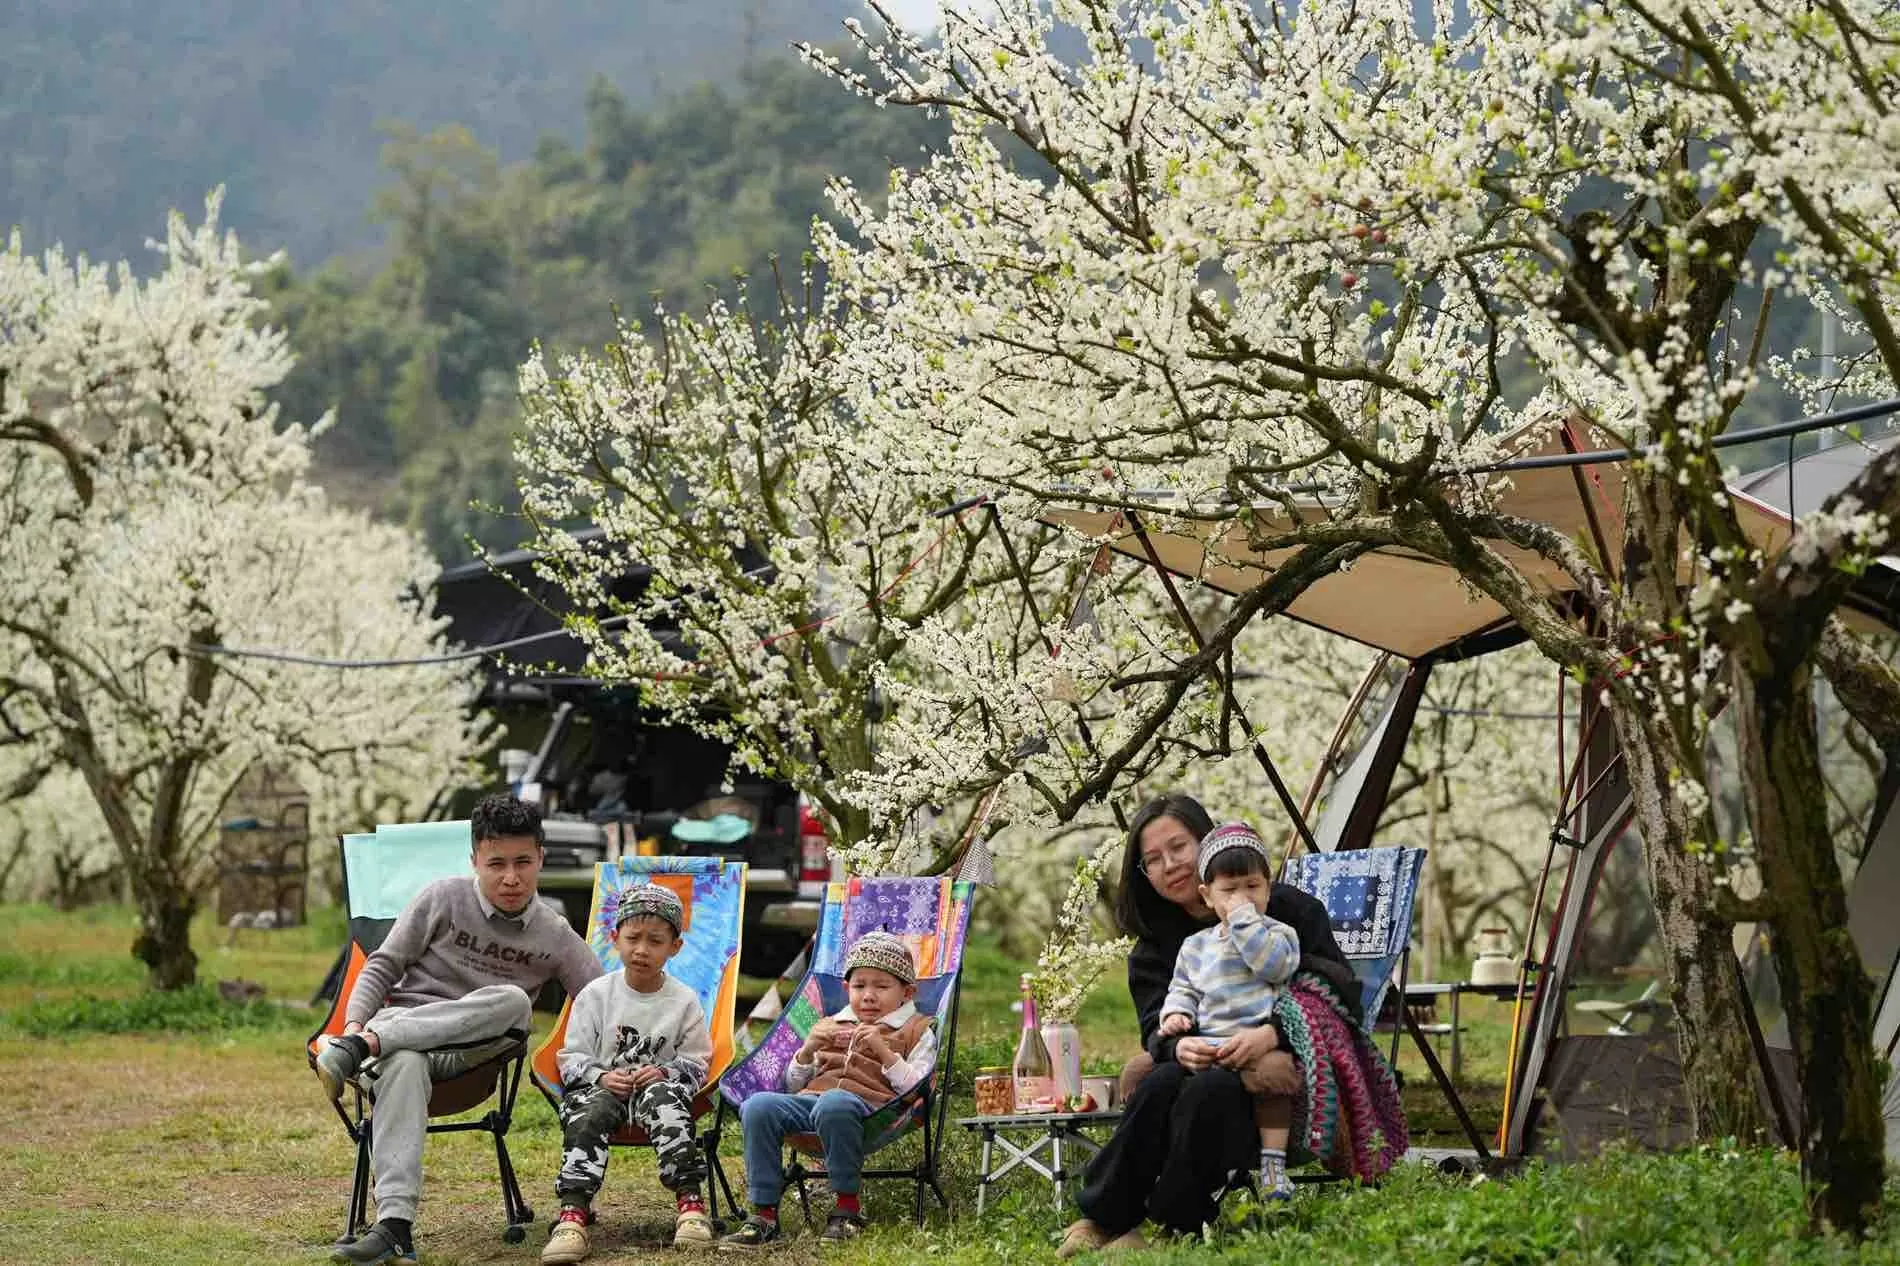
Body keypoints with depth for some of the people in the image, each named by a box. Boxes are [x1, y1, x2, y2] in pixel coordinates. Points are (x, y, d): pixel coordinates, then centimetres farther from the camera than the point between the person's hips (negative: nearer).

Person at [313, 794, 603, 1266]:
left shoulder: (557, 938, 7)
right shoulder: (444, 899, 3)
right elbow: (383, 966, 6)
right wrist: (354, 1022, -11)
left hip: (473, 1050, 2)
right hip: (400, 1023, -2)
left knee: (514, 1002, -33)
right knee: (402, 1066, -41)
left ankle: (363, 1048, -37)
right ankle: (395, 1226, -54)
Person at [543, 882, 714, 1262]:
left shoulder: (684, 1002, 4)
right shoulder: (595, 995, 4)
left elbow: (696, 1063, 6)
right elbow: (571, 1058, 4)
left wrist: (665, 1072, -15)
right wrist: (601, 1076, -16)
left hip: (656, 1085, -1)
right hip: (601, 1085, 1)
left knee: (663, 1099, -36)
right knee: (587, 1114, -33)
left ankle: (689, 1202, -38)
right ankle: (573, 1213, -46)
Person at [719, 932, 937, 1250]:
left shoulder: (916, 1032, 19)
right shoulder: (828, 1026, 33)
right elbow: (792, 1085, 27)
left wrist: (884, 1052, -7)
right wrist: (806, 1052, 9)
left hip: (866, 1102, -5)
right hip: (808, 1099, 5)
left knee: (833, 1105, -43)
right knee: (758, 1106, -28)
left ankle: (847, 1207, -27)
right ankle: (764, 1214, -26)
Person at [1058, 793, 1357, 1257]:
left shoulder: (1288, 909, 0)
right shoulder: (1156, 944, 14)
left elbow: (1339, 993, -9)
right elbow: (1156, 1024, 2)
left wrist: (1271, 1033, -26)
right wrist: (1178, 1045, -24)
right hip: (1204, 1060, 4)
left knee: (1210, 1087, -36)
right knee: (1161, 1081, -31)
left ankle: (1168, 1227, -32)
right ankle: (1105, 1218, -32)